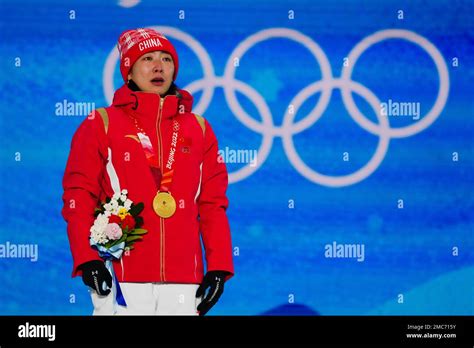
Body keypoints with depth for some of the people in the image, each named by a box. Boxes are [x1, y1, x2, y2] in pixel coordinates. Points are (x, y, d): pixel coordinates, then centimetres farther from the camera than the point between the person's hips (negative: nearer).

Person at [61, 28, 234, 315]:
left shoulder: (199, 129, 16)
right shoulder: (101, 124, 7)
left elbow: (213, 204, 13)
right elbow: (78, 196, 1)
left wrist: (219, 267, 3)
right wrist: (87, 259, -11)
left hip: (184, 280, 3)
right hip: (121, 280, -3)